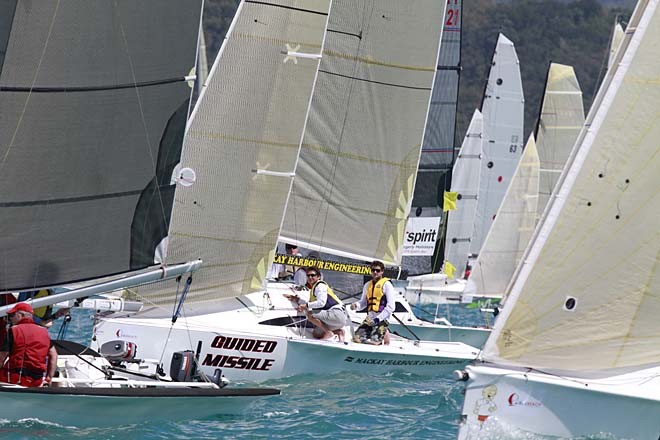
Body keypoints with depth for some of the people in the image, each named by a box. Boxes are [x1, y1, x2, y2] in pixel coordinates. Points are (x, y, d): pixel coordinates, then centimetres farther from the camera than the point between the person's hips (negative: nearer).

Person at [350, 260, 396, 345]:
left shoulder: (386, 284, -3)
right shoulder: (367, 285, 17)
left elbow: (390, 306, -9)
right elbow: (363, 302, 25)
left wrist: (378, 319, -16)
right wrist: (356, 305, 1)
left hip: (381, 318, -6)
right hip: (370, 318, 6)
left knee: (373, 341, -22)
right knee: (357, 338, -7)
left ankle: (385, 334, 9)